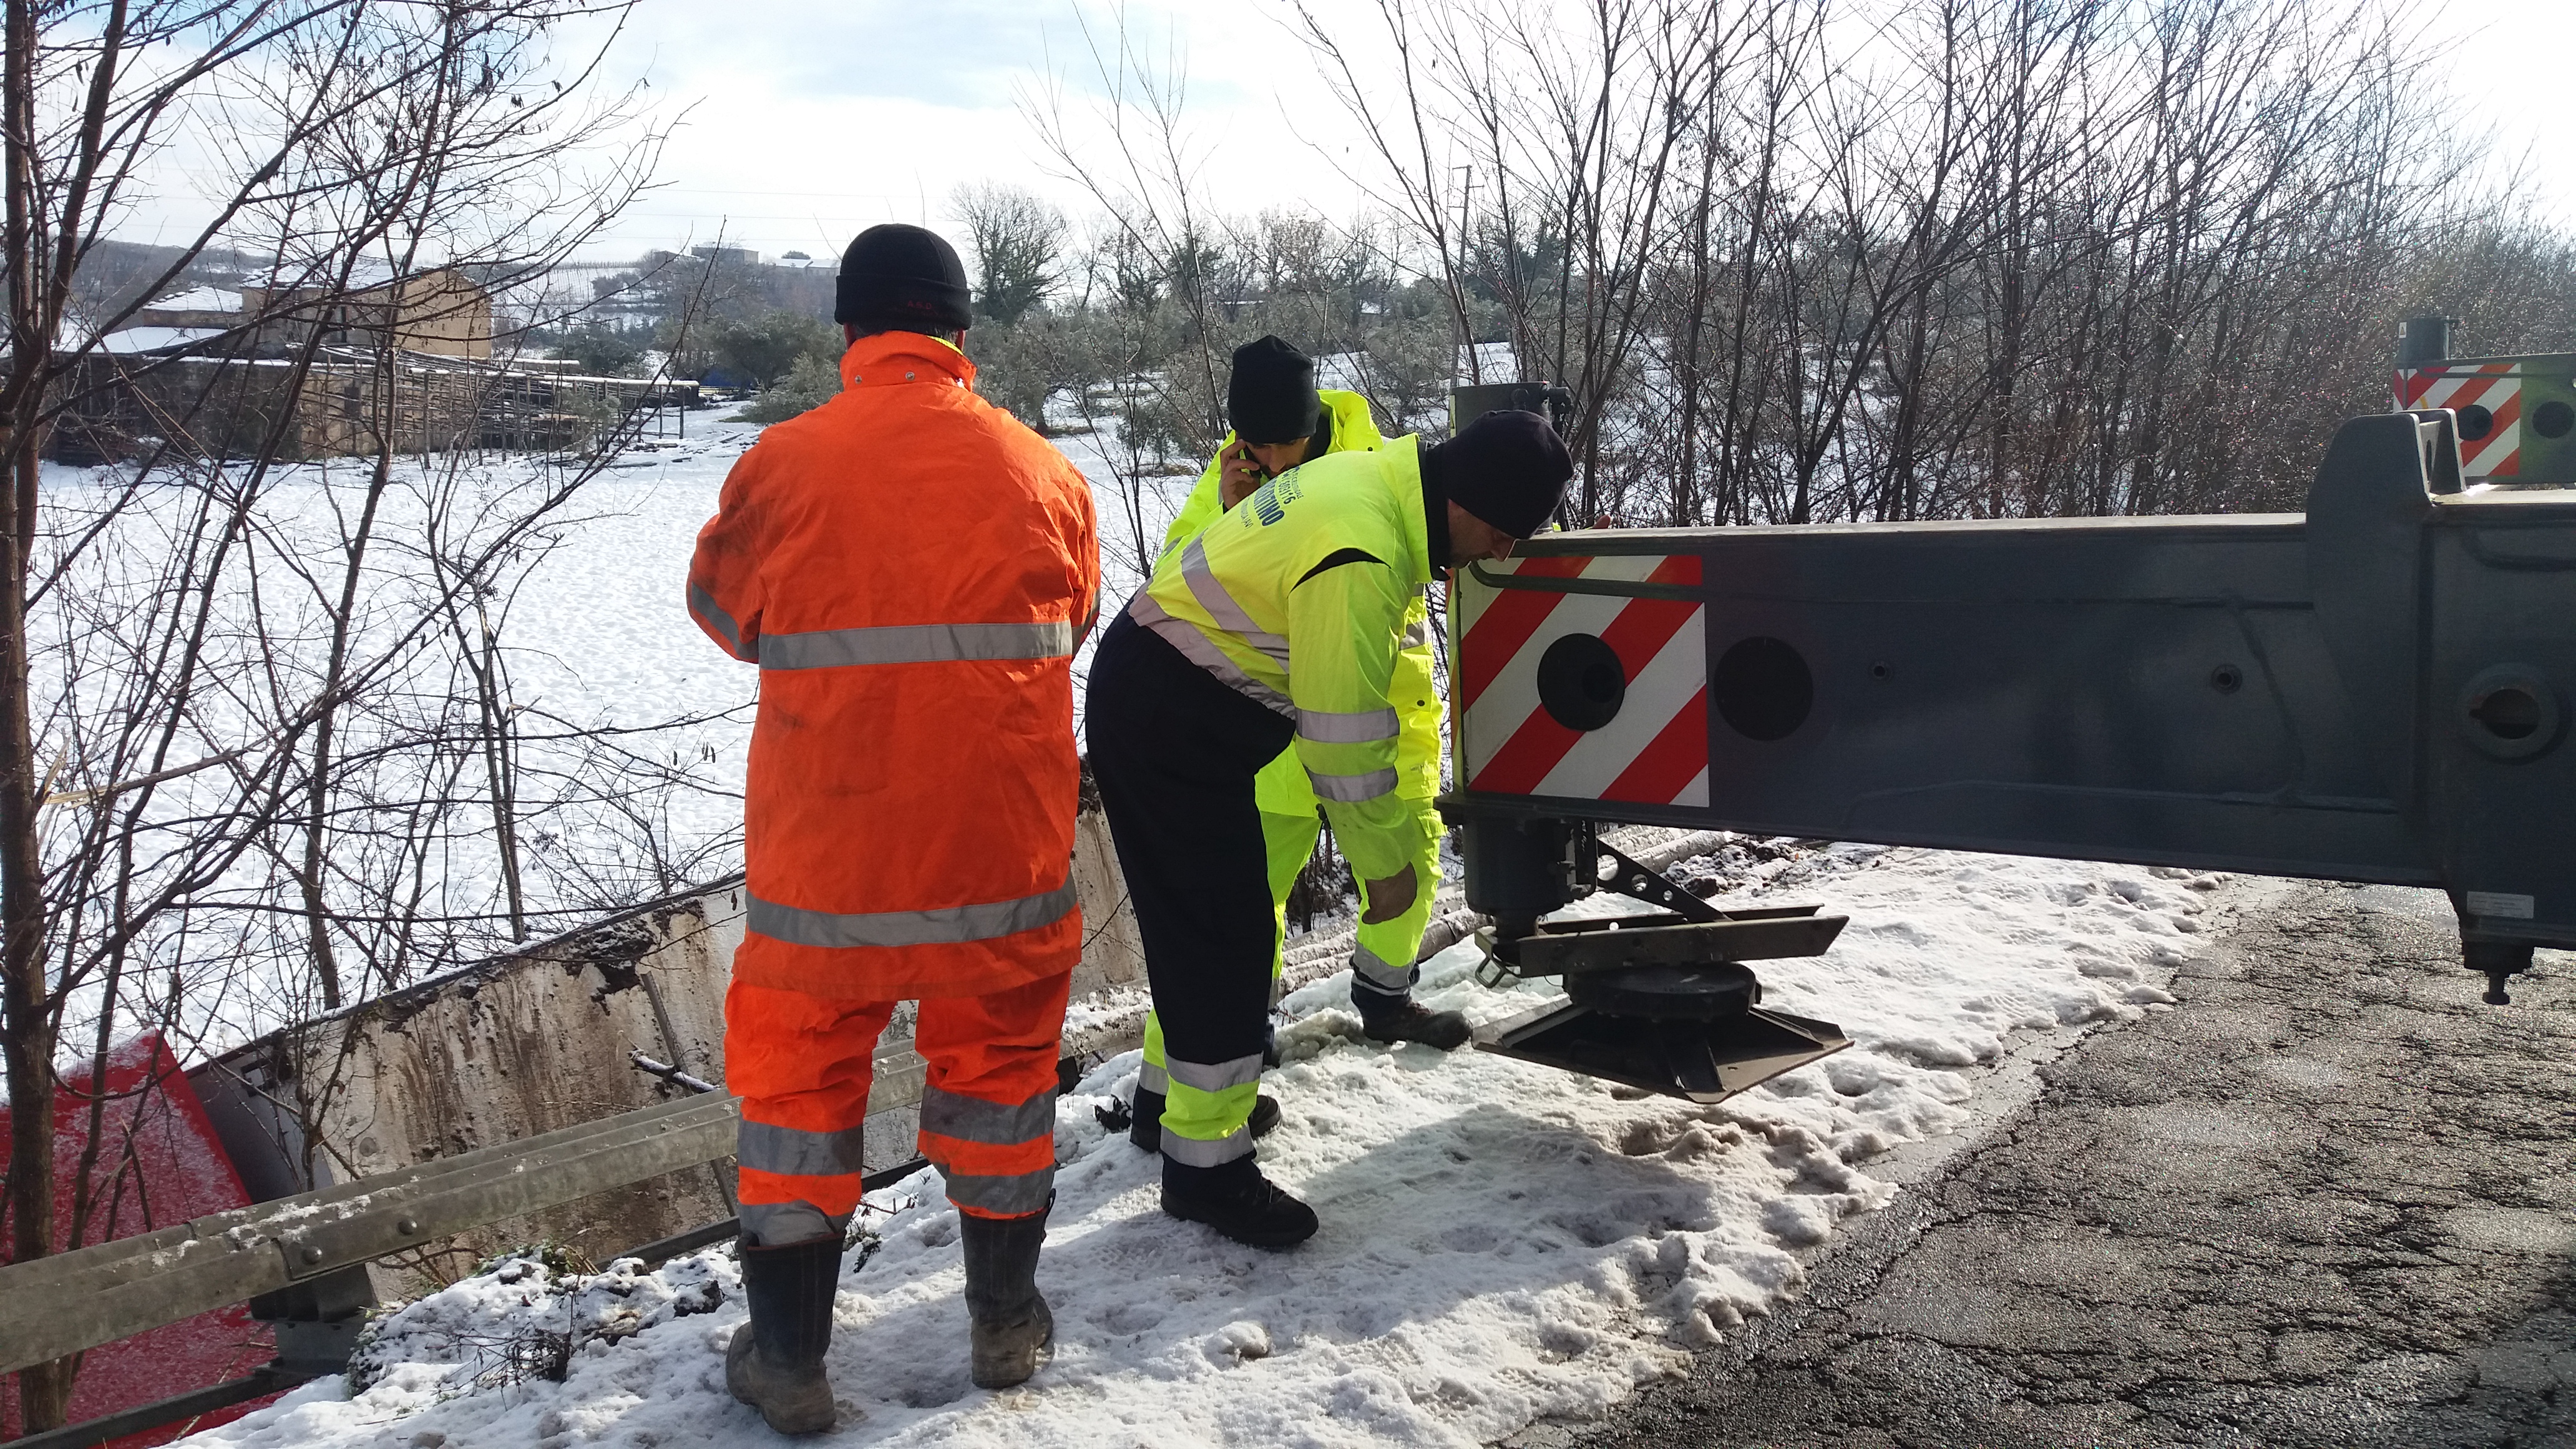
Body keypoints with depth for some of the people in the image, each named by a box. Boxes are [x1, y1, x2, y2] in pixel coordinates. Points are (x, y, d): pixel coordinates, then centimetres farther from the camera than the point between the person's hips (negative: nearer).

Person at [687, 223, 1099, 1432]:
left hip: (827, 845, -1)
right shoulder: (1040, 469, -3)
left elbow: (726, 610, 8)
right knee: (998, 1054, 20)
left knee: (798, 1063, 15)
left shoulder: (783, 464, -9)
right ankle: (1007, 1321, 31)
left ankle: (789, 1356, 22)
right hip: (1004, 836, 2)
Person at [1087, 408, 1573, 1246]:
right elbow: (1344, 735, -22)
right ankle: (1205, 1168, 4)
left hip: (1166, 707, 10)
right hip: (1168, 726, -10)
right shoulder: (1362, 557, -26)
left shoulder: (1372, 480, 4)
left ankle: (1178, 1095, 34)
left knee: (1206, 925, 19)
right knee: (1226, 935, -5)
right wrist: (1385, 862, -11)